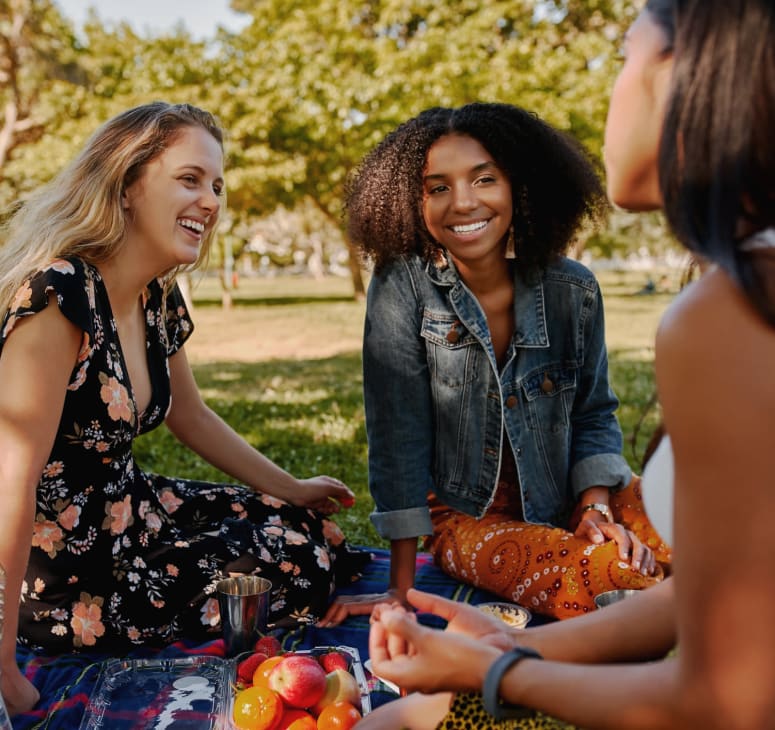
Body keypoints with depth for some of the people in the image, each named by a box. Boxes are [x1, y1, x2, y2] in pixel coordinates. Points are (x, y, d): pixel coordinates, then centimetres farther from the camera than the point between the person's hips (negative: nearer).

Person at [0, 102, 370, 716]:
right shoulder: (59, 296, -27)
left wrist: (291, 490, 19)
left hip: (129, 512, 8)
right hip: (62, 576, -8)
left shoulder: (160, 301, 0)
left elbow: (192, 417, 14)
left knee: (310, 530, 9)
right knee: (297, 563, -5)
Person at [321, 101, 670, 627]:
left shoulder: (573, 289, -6)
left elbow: (594, 414, 5)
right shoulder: (401, 287, -15)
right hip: (466, 517, -3)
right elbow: (398, 436, -16)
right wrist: (400, 590, -15)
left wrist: (596, 509, -13)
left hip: (568, 499, 4)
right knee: (610, 575, -28)